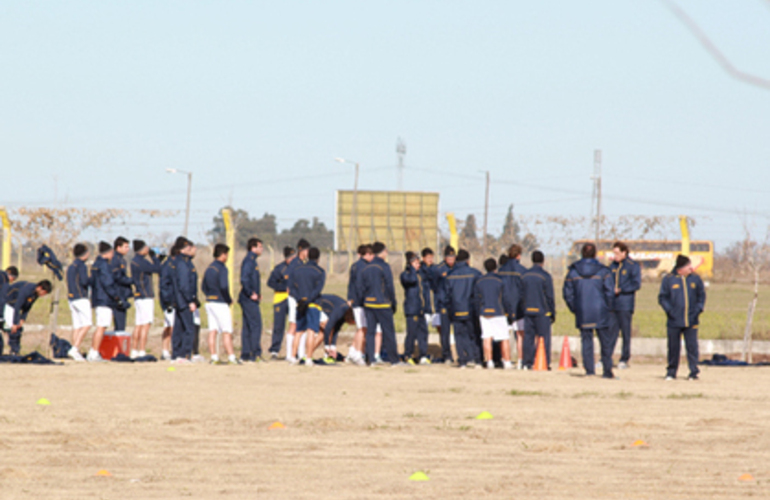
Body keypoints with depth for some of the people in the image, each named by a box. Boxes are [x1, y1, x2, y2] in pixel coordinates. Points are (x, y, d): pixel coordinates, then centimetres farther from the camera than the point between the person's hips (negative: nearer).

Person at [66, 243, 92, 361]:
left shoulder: (71, 266, 18)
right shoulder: (81, 266, -9)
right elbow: (84, 281, -18)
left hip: (71, 298, 9)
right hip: (81, 298, -9)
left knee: (77, 326, 6)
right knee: (87, 324, -10)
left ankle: (76, 353, 1)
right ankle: (75, 349, -19)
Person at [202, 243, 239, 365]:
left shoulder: (209, 269, 13)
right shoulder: (221, 268, -12)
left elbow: (203, 287, 17)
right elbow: (223, 286, -21)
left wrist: (209, 297, 16)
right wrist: (229, 300, -7)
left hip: (209, 302, 8)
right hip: (220, 303, -8)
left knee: (212, 331, 6)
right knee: (227, 331, -4)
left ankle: (214, 356, 4)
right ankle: (231, 356, -6)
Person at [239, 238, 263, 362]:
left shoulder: (252, 260, 18)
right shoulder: (249, 261, -13)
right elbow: (244, 279, -23)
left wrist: (257, 293, 15)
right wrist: (251, 294, -19)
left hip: (251, 299, 10)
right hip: (249, 300, -10)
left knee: (247, 326, 10)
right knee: (256, 325, -11)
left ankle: (245, 354, 11)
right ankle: (256, 353, -12)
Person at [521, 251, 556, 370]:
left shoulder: (525, 276, 9)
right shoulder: (545, 276, -7)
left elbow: (522, 295, 13)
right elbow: (550, 297, -6)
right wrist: (553, 313, 1)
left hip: (528, 311, 5)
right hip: (542, 311, -5)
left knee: (528, 337, 6)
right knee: (544, 337, -2)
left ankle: (527, 363, 4)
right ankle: (544, 363, -5)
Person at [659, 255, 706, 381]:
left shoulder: (695, 279, 6)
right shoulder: (669, 279, -1)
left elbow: (702, 296, 13)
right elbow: (662, 298, 2)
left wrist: (698, 309, -2)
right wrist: (669, 310, -11)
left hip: (691, 322, 1)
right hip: (674, 321, -1)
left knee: (692, 346, -3)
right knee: (673, 347, 4)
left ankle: (694, 372, 1)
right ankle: (671, 372, 15)